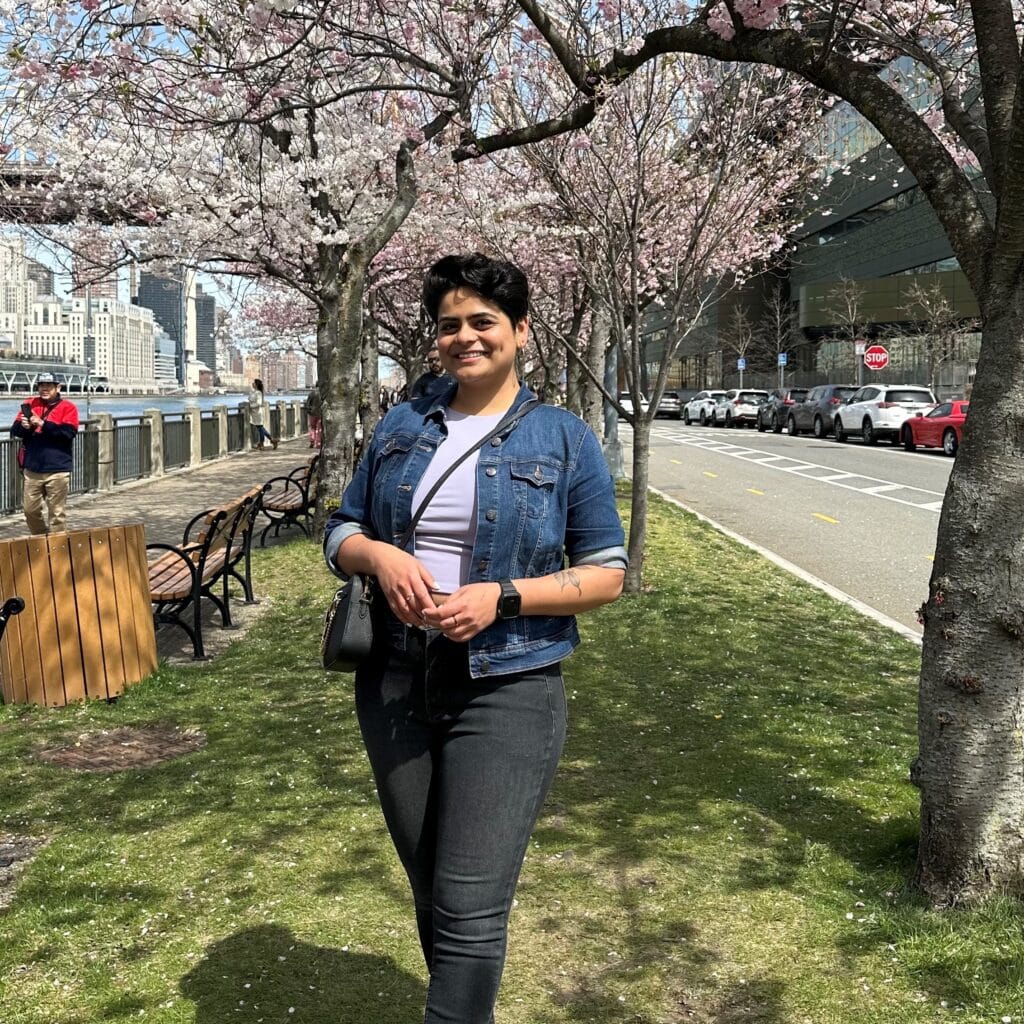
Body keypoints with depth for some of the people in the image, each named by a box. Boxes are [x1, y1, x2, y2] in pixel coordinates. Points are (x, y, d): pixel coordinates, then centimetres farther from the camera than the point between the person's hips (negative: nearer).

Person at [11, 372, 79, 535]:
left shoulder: (68, 407, -1)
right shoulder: (30, 405, 10)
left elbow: (69, 432, -16)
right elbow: (15, 430, 5)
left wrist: (43, 424, -21)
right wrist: (24, 426, -17)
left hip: (57, 470, -4)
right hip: (32, 469, 4)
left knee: (57, 513, 0)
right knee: (31, 510, 10)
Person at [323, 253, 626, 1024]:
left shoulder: (565, 440, -2)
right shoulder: (401, 429, 8)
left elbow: (607, 573, -2)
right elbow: (341, 534, 12)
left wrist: (501, 597, -17)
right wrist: (378, 555, -11)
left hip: (506, 692, -4)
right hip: (396, 684, 4)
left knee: (470, 909, -8)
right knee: (431, 894, 16)